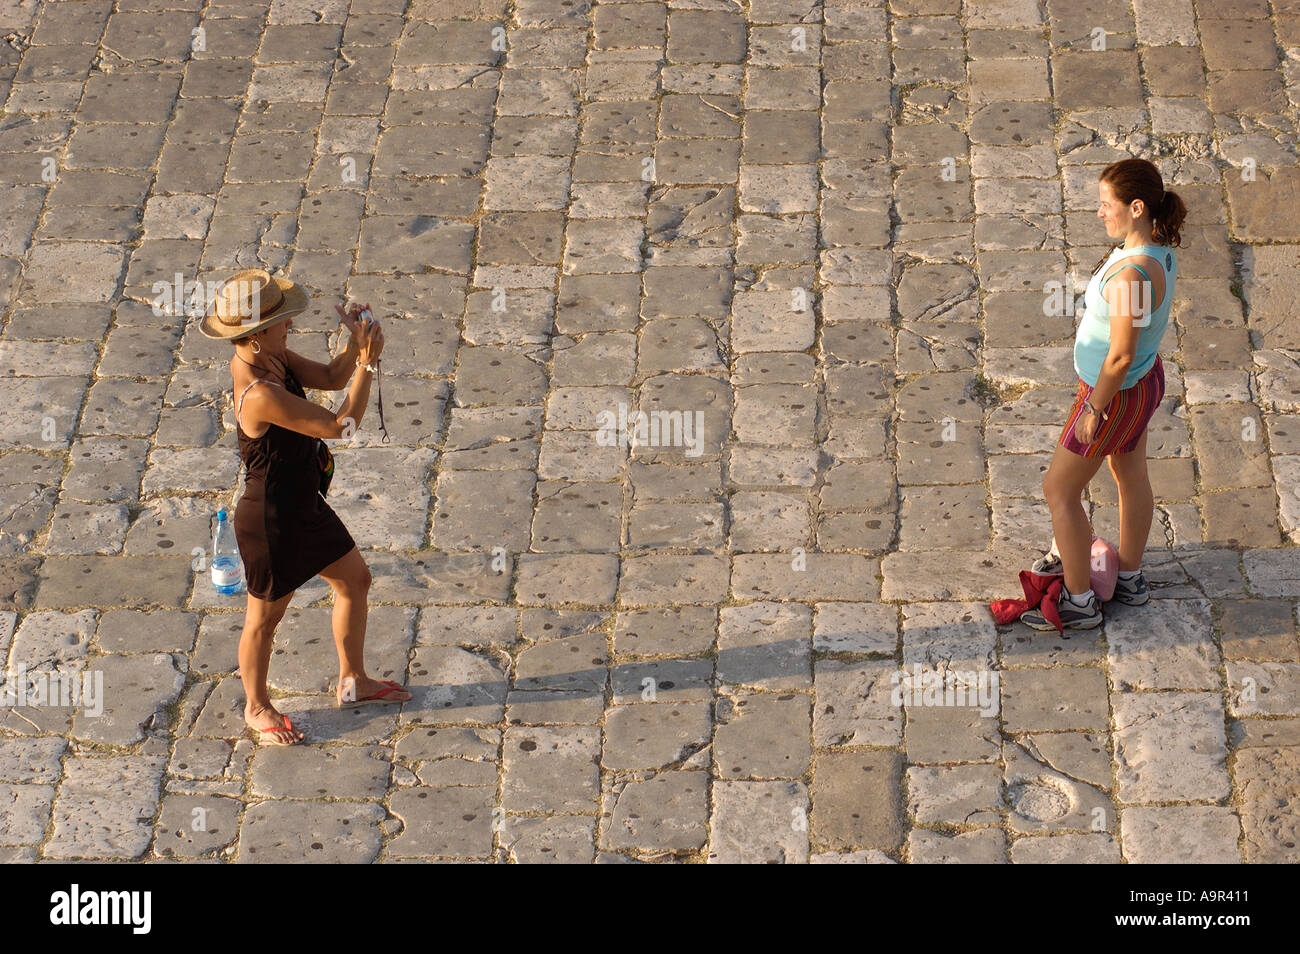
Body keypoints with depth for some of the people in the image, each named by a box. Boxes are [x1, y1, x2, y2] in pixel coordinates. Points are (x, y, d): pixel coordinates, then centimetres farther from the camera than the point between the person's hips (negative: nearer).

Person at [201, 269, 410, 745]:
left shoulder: (270, 358, -7)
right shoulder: (260, 394, -36)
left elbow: (330, 378, 6)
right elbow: (341, 424, -29)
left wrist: (356, 343, -13)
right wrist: (367, 362, -24)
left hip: (303, 504, 9)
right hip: (271, 522, -9)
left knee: (355, 580, 24)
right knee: (265, 617, 15)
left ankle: (353, 680, 45)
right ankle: (257, 708, 40)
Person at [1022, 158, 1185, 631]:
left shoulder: (1131, 274, -37)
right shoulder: (1161, 249, -9)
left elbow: (1120, 356, -31)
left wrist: (1093, 410, -18)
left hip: (1116, 394, -9)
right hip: (1146, 377, 9)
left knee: (1059, 489, 8)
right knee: (1131, 477, 26)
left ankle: (1079, 602, 19)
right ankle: (1130, 578, 46)